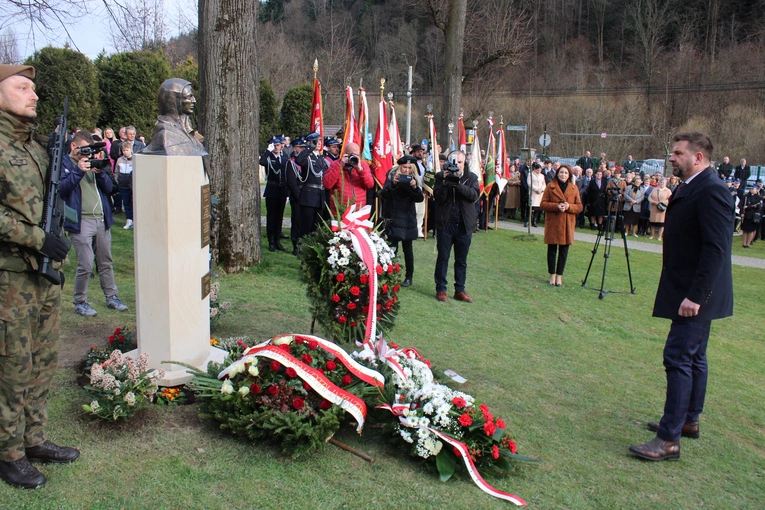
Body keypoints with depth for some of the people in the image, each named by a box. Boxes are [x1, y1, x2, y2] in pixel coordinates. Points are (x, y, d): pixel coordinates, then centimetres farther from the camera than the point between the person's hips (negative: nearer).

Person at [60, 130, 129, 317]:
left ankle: (111, 297, 24)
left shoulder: (92, 162, 17)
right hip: (81, 222, -6)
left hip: (102, 220, 6)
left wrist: (100, 173, -7)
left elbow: (108, 188, 11)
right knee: (85, 266, -5)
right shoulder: (64, 163, 0)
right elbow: (61, 189, -14)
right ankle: (80, 302, 10)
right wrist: (78, 171, -21)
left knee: (106, 262, 13)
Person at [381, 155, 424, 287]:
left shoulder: (413, 179, 4)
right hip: (393, 218, -1)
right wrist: (393, 184, -28)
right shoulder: (392, 176, 0)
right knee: (392, 248, -12)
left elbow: (420, 198, -5)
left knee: (407, 249, 7)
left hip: (408, 219, 1)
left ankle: (409, 277, 16)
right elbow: (384, 195, -11)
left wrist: (415, 187, -24)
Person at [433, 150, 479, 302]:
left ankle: (460, 290, 18)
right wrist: (445, 183, -23)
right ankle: (440, 289, 13)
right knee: (443, 257, 4)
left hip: (464, 224, 2)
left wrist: (458, 184, -23)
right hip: (445, 223, -1)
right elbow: (438, 198, -9)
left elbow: (474, 195, -12)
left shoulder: (471, 177, 3)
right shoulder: (441, 176, 0)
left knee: (461, 260, 9)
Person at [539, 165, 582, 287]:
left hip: (567, 224, 2)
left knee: (564, 250, 3)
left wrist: (569, 206, -13)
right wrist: (556, 206, -16)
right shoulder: (550, 186, 3)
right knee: (552, 249, 3)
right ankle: (552, 275, 14)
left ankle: (559, 275, 12)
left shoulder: (574, 188, 8)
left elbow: (579, 207, 7)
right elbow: (543, 204, -1)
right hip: (553, 223, -1)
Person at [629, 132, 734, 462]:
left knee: (678, 358, -9)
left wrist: (695, 295, -27)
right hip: (692, 292, 11)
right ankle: (689, 420, 32)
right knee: (693, 357, 18)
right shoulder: (691, 188, 13)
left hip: (696, 294, -11)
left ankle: (669, 440, -4)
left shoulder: (711, 190, -19)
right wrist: (692, 294, 17)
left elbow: (716, 248, -25)